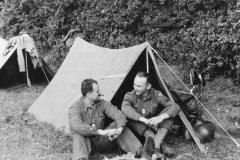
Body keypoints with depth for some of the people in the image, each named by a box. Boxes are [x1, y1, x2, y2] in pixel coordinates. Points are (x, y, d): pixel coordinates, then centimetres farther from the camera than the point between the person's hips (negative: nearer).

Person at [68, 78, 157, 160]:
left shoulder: (102, 104, -2)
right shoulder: (75, 108, -18)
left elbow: (119, 115, -12)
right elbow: (77, 126, -38)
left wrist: (119, 129, -35)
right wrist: (101, 132, -44)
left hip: (101, 141, 4)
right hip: (86, 143, -4)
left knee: (116, 125, -18)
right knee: (79, 136, -37)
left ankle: (140, 151, -31)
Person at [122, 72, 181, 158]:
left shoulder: (156, 95, -9)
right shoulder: (130, 95, -12)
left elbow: (176, 107, -15)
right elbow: (125, 108, -34)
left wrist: (161, 117, -34)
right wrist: (144, 120, -42)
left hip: (154, 127, 1)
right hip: (138, 132, -1)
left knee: (168, 114, -21)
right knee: (131, 117, -32)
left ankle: (156, 145, -35)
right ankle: (161, 145, -34)